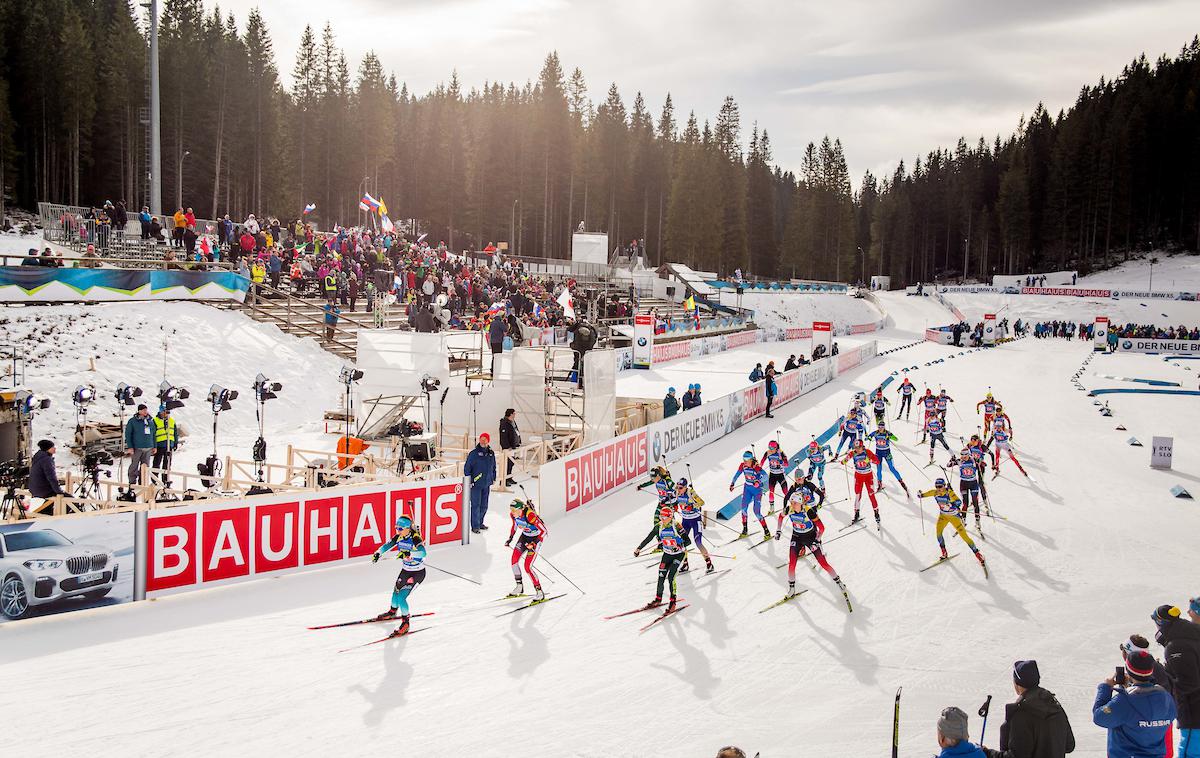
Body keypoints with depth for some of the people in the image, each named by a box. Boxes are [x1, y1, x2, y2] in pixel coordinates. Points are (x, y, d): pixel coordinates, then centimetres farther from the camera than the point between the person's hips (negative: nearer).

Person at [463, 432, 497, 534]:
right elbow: (467, 467, -7)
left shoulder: (491, 454, 6)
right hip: (476, 484, -5)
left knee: (484, 506, 12)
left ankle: (480, 523, 27)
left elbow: (493, 468, 18)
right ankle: (475, 526, 2)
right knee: (476, 505, -4)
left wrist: (493, 480, 16)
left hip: (486, 484, 5)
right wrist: (469, 481, -10)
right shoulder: (474, 453, -10)